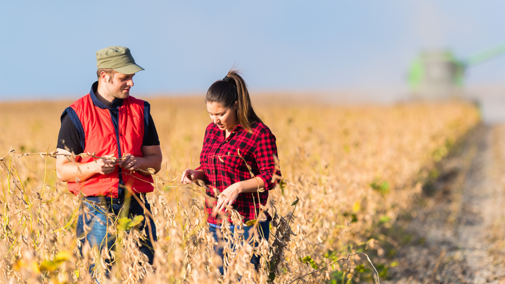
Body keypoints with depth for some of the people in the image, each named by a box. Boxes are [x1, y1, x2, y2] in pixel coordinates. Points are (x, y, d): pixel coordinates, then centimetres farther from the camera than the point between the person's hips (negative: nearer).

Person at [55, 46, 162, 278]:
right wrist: (94, 167, -19)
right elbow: (62, 171, -1)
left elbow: (155, 160, 15)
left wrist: (138, 163, -8)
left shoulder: (140, 110, 10)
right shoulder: (76, 115, -1)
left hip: (137, 207, 3)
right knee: (99, 275, -3)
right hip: (98, 211, -3)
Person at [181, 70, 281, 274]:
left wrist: (239, 187, -22)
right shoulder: (212, 130, 11)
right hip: (215, 221, 6)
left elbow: (271, 177, -9)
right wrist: (196, 174, 0)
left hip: (246, 222, -6)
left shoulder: (259, 133, -8)